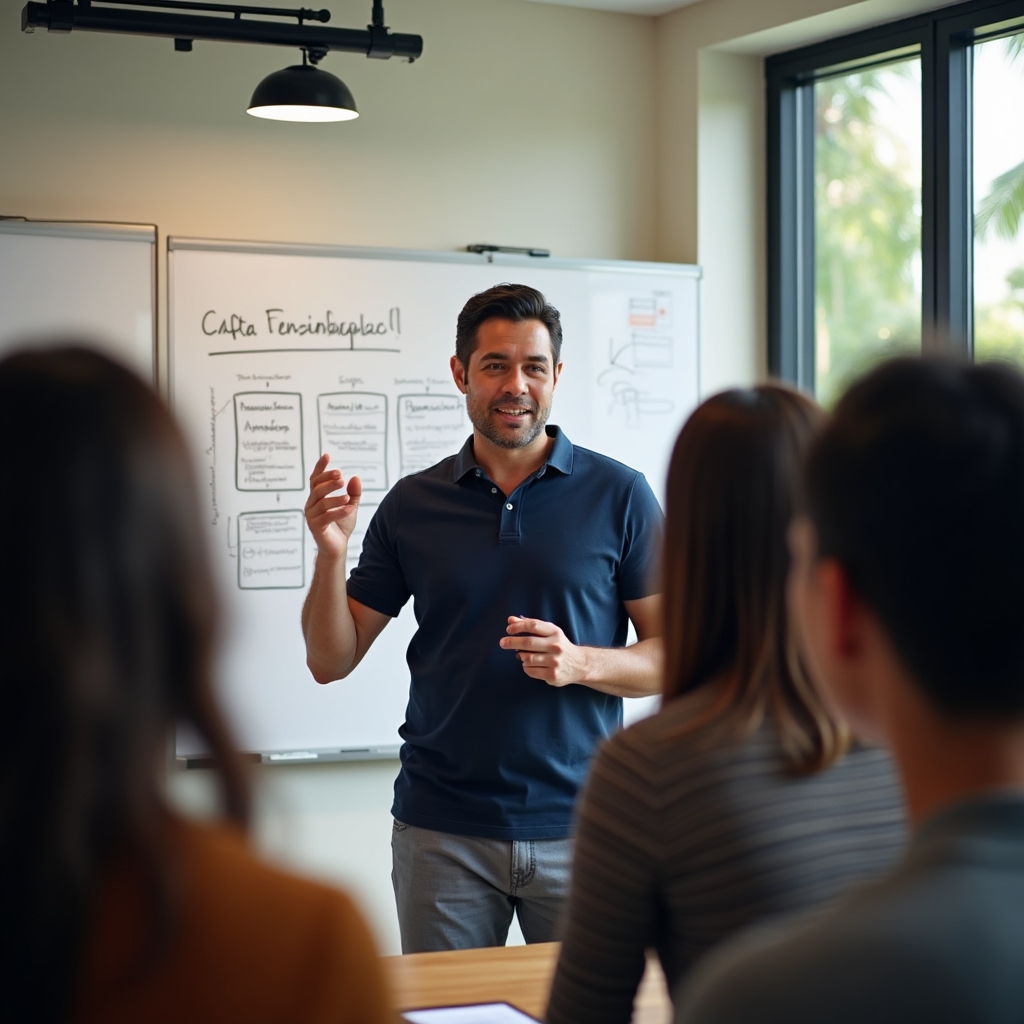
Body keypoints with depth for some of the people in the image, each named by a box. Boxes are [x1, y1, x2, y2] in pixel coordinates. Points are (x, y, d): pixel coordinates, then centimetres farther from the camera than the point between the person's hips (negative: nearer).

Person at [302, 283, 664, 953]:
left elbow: (675, 655, 0)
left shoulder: (619, 495, 0)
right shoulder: (412, 504, 5)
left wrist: (580, 662, -17)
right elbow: (331, 662, 6)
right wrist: (331, 553, -10)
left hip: (580, 824, -1)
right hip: (443, 830, 1)